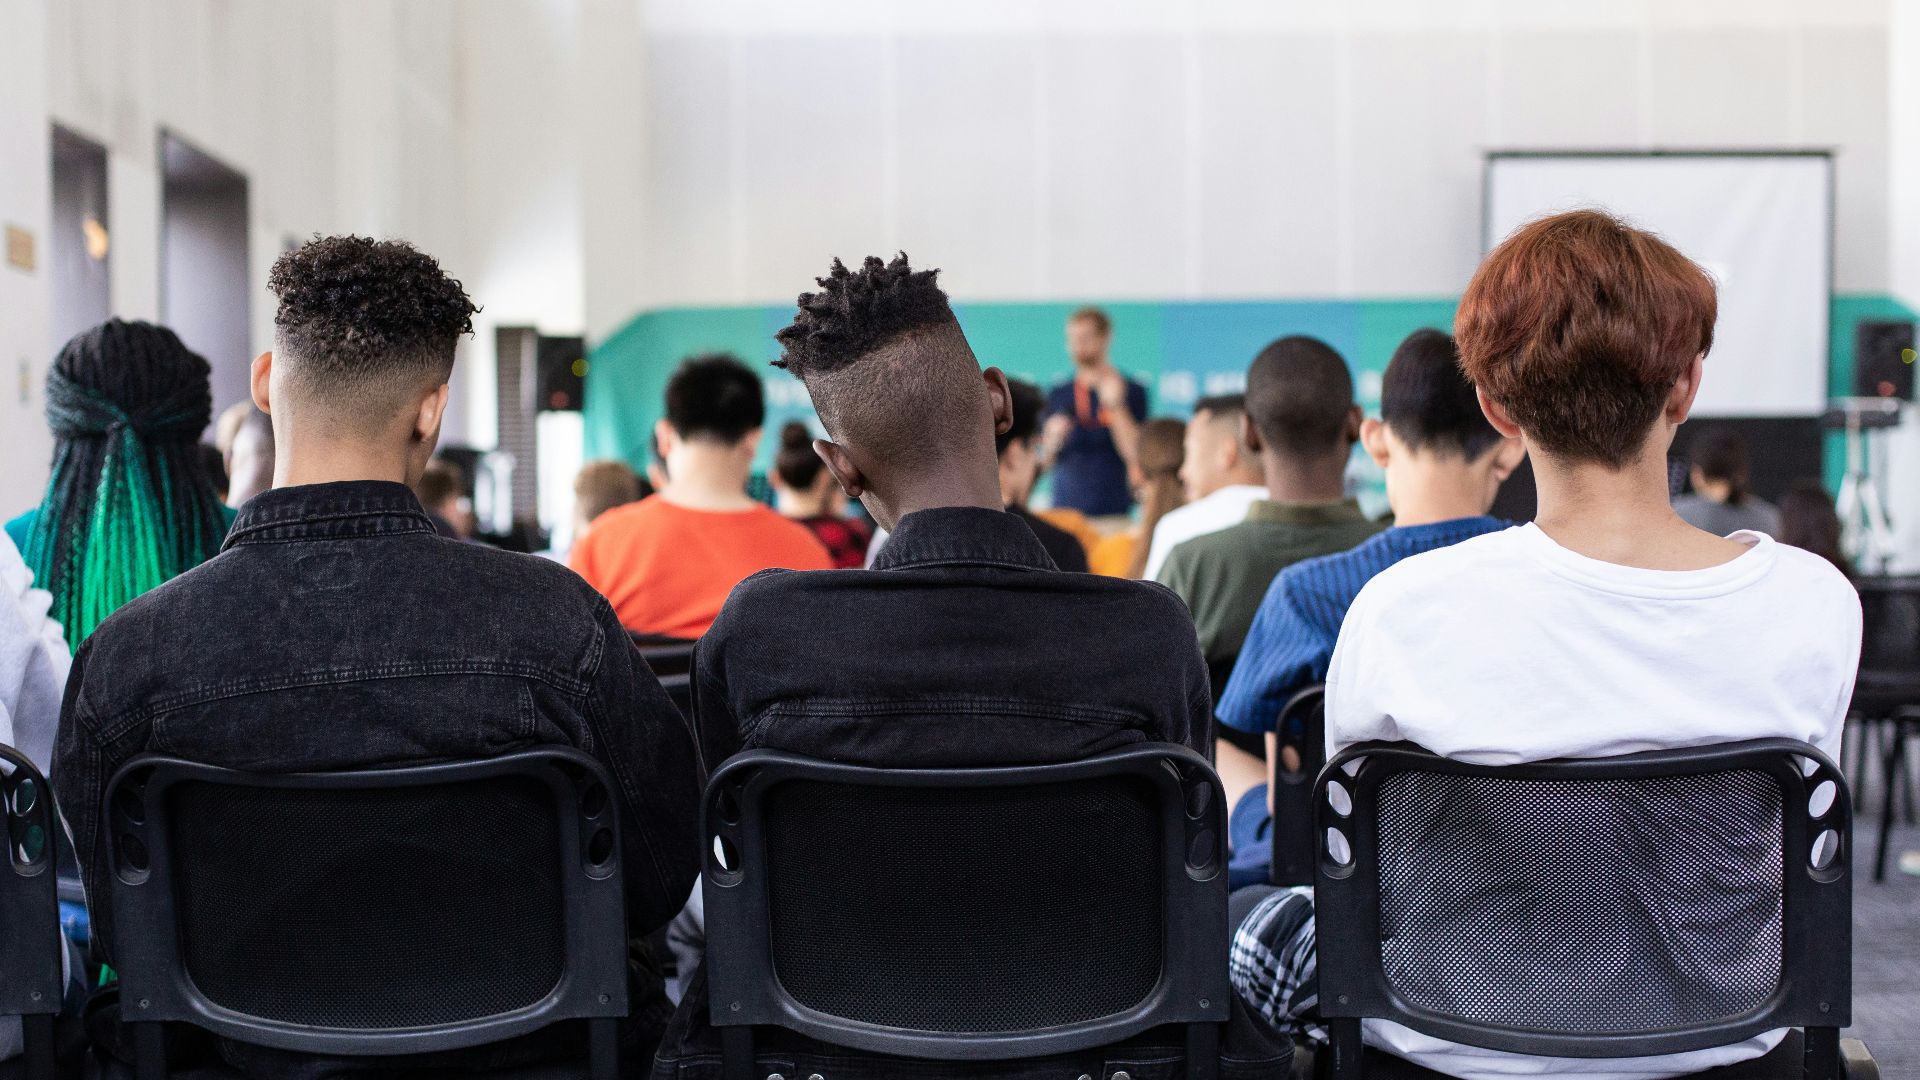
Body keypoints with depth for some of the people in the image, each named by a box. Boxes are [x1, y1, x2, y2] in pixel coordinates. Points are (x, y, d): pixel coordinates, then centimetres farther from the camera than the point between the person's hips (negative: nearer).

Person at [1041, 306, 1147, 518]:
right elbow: (1044, 463, 13)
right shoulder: (1058, 395, 11)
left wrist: (1116, 406, -13)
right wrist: (1053, 440, -6)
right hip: (1065, 508, 3)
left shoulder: (1131, 391, 2)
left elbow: (1135, 454, -8)